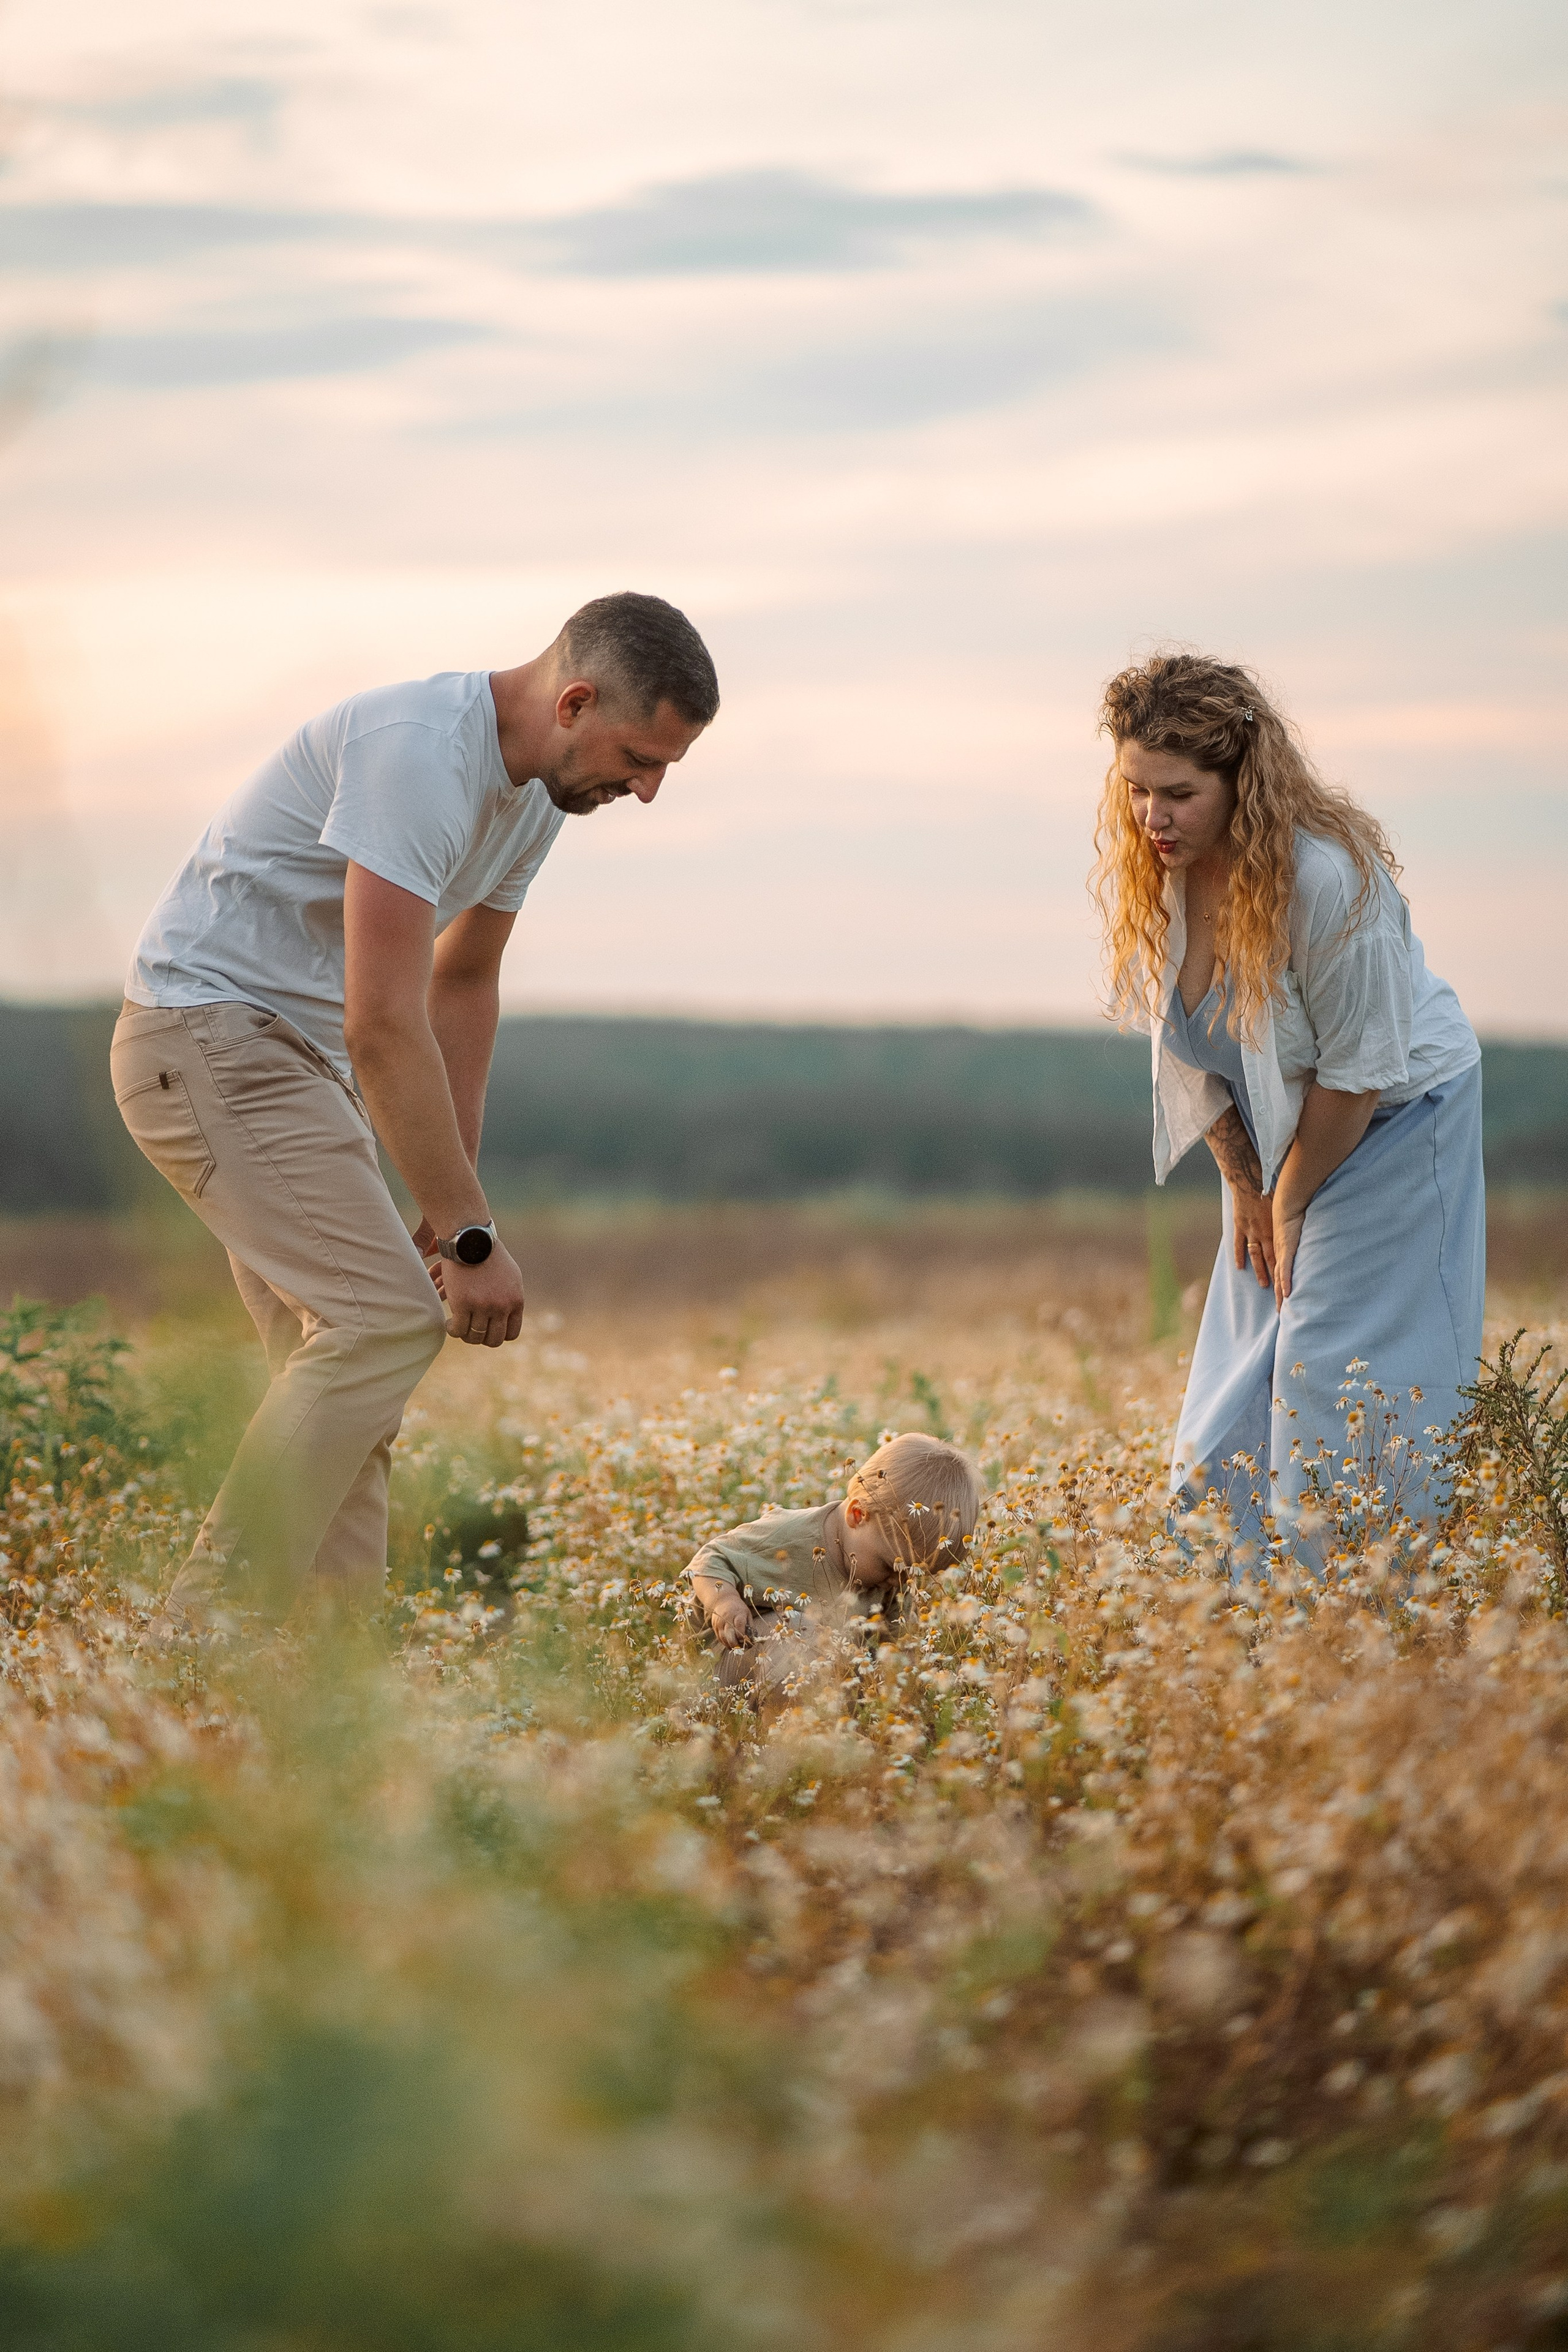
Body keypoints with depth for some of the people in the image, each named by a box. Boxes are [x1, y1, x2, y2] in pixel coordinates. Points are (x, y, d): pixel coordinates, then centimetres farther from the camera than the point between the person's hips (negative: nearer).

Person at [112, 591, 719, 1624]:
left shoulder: (539, 786, 6)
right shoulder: (420, 752, -26)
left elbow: (464, 986, 16)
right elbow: (386, 1025, -29)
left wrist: (451, 1204, 12)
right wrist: (471, 1233, -25)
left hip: (304, 1054, 10)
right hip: (210, 1034, -10)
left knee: (341, 1356, 7)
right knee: (388, 1315, -18)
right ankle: (210, 1632, -17)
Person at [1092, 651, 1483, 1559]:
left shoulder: (1329, 878, -32)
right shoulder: (1154, 871, -11)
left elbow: (1357, 1070, -23)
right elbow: (1191, 1049, 1)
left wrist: (1291, 1202, -12)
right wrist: (1245, 1188, 1)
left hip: (1393, 1121, -6)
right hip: (1281, 1139, 7)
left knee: (1337, 1373, -11)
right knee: (1241, 1373, 5)